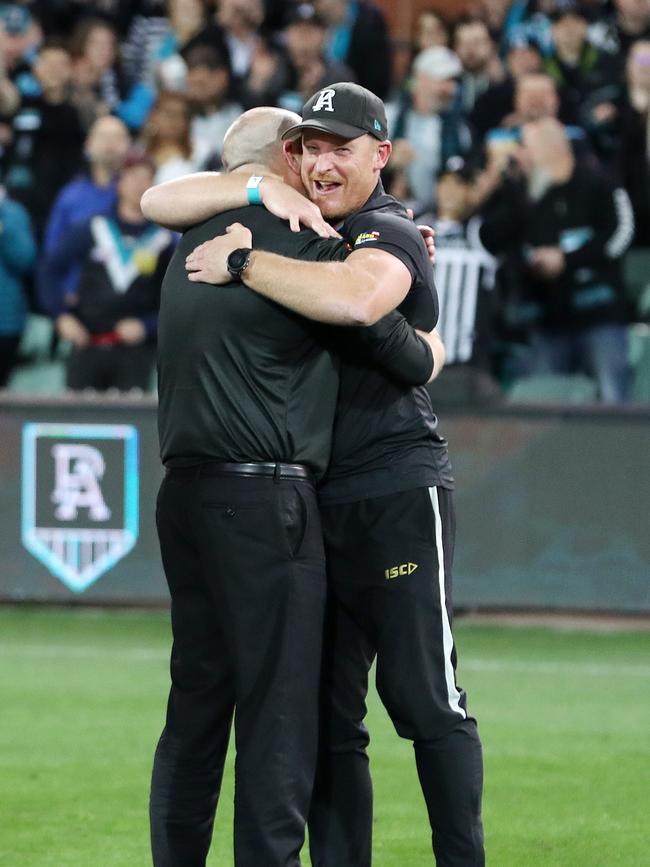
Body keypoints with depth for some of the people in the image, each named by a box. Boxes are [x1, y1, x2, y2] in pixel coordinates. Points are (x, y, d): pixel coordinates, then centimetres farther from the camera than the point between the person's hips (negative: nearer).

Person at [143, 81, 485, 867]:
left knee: (424, 701, -7)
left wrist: (240, 262, -22)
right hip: (308, 504, 7)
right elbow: (158, 203, 9)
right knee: (323, 715, 7)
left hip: (396, 499, -7)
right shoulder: (292, 228, 15)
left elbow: (358, 298, -31)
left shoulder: (388, 235, -7)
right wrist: (261, 190, -6)